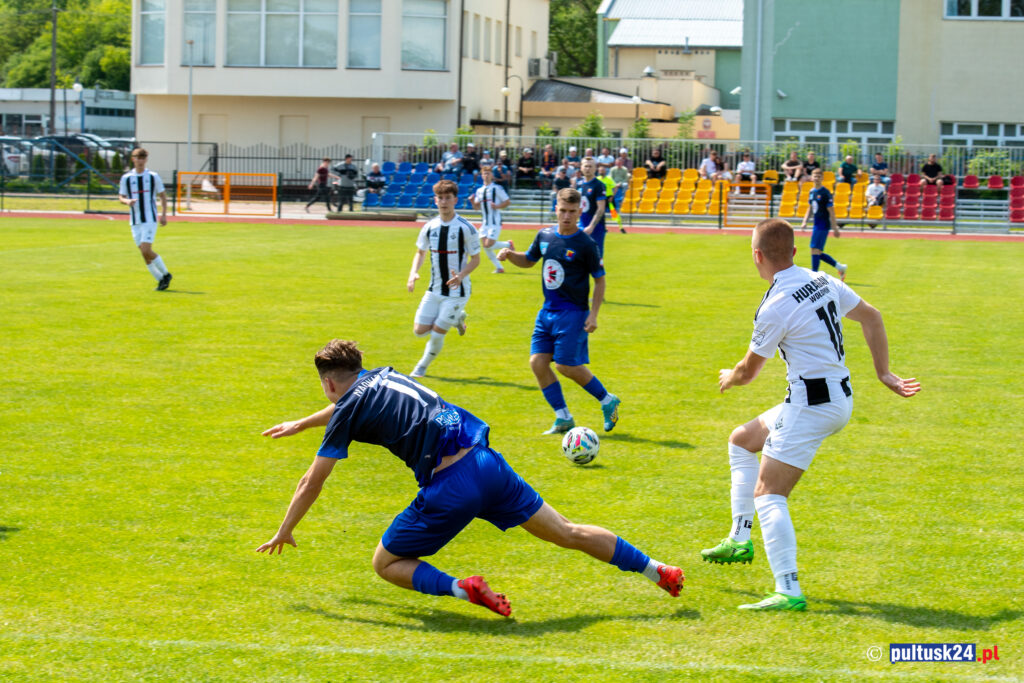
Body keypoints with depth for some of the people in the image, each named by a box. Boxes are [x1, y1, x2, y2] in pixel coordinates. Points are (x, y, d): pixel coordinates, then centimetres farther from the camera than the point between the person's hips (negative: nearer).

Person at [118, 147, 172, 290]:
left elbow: (163, 195, 9)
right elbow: (120, 197, 11)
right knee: (144, 253, 1)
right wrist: (127, 201, -13)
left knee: (146, 250, -16)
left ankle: (165, 274, 1)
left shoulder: (153, 176, 1)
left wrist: (163, 214, 0)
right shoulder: (126, 178, 6)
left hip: (150, 219, -3)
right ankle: (161, 279, 12)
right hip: (135, 222, 3)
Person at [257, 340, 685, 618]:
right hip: (486, 461, 7)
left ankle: (462, 588, -15)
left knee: (385, 564, 9)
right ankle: (657, 570, 14)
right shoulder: (381, 376, 22)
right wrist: (300, 425, 60)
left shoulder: (349, 409, 3)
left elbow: (312, 483, 8)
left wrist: (284, 532, 21)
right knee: (565, 533, 16)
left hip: (450, 489, -7)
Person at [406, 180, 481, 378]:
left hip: (457, 291, -5)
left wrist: (461, 275, -25)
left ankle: (422, 367, 20)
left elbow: (475, 259, -7)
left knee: (437, 332, -6)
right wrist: (413, 273, -4)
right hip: (435, 290, 5)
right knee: (420, 330, 1)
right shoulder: (430, 226, 1)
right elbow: (420, 252, 15)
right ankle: (457, 319, 27)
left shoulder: (466, 228, -13)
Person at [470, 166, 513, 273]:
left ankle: (508, 244, 12)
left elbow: (507, 201, -4)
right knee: (484, 244, -3)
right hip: (485, 223, 6)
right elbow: (477, 207, 19)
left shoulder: (497, 188, -5)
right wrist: (473, 201, -1)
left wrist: (497, 206, -19)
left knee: (489, 244, -16)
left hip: (495, 222, -6)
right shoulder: (479, 190, 13)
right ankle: (499, 267, 8)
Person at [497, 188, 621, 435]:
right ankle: (563, 418, 6)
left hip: (573, 313, -6)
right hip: (547, 310, 6)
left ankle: (607, 400, 14)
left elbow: (600, 280, -5)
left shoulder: (586, 245, -11)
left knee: (566, 366, -9)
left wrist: (593, 315, -11)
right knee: (537, 362, -2)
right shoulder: (545, 236, 6)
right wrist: (510, 255, 0)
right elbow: (528, 260, 22)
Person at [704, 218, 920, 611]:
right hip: (841, 397, 10)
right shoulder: (823, 282, 5)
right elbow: (871, 317, 16)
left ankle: (789, 592, -20)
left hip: (812, 406, -10)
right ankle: (740, 539, 24)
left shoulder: (775, 308, -19)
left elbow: (748, 371, -5)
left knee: (768, 494, -11)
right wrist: (883, 373, 21)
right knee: (741, 440, 23)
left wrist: (728, 379, 18)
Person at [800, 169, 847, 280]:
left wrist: (835, 228, -12)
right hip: (816, 225, 8)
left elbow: (831, 211, -11)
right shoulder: (812, 192, 12)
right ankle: (840, 267, 23)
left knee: (815, 249, -13)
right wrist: (805, 222, 12)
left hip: (823, 224, -8)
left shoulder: (825, 193, -11)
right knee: (818, 253, 10)